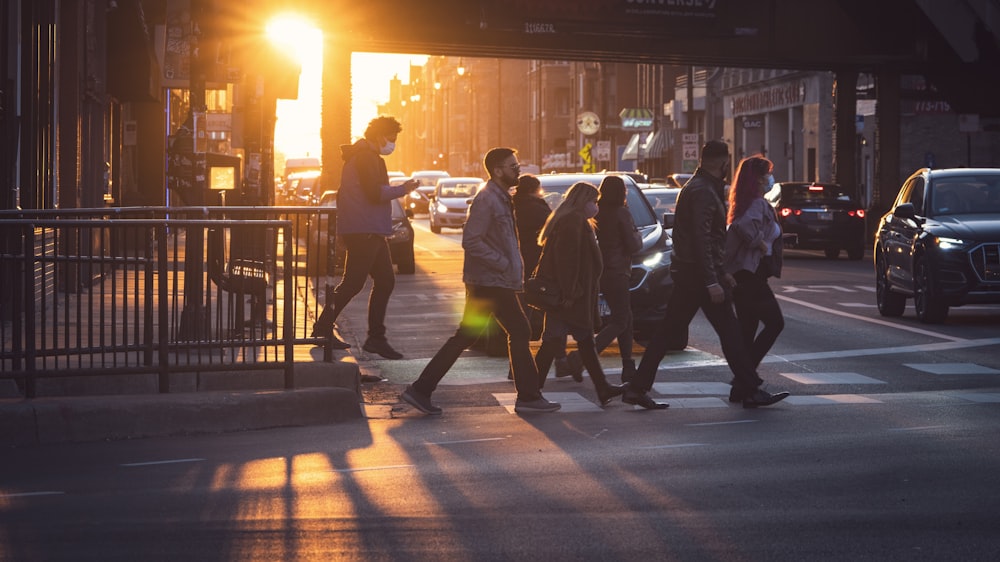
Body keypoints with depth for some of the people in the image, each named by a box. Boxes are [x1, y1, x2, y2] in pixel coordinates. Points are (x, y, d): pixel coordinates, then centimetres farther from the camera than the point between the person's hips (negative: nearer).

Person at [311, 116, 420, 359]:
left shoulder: (366, 156, 21)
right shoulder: (366, 157, -13)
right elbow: (376, 193, -21)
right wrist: (403, 189, -9)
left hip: (371, 232, 11)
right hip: (363, 231, -11)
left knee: (385, 281, 7)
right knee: (352, 283, -7)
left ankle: (376, 338, 9)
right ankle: (323, 328, 2)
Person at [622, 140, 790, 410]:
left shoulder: (696, 187, 18)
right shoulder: (703, 191, -15)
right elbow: (701, 239, -22)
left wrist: (721, 272, 25)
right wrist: (712, 281, -24)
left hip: (686, 273, 10)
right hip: (698, 273, -10)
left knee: (668, 331, 9)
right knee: (729, 331, -4)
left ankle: (637, 388, 8)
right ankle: (749, 390, 0)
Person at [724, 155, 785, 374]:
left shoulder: (744, 202, 14)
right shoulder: (758, 203, -15)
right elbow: (744, 225, -32)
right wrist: (760, 243, -20)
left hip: (738, 273, 10)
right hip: (751, 274, -10)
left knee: (747, 328, 13)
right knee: (775, 323, -5)